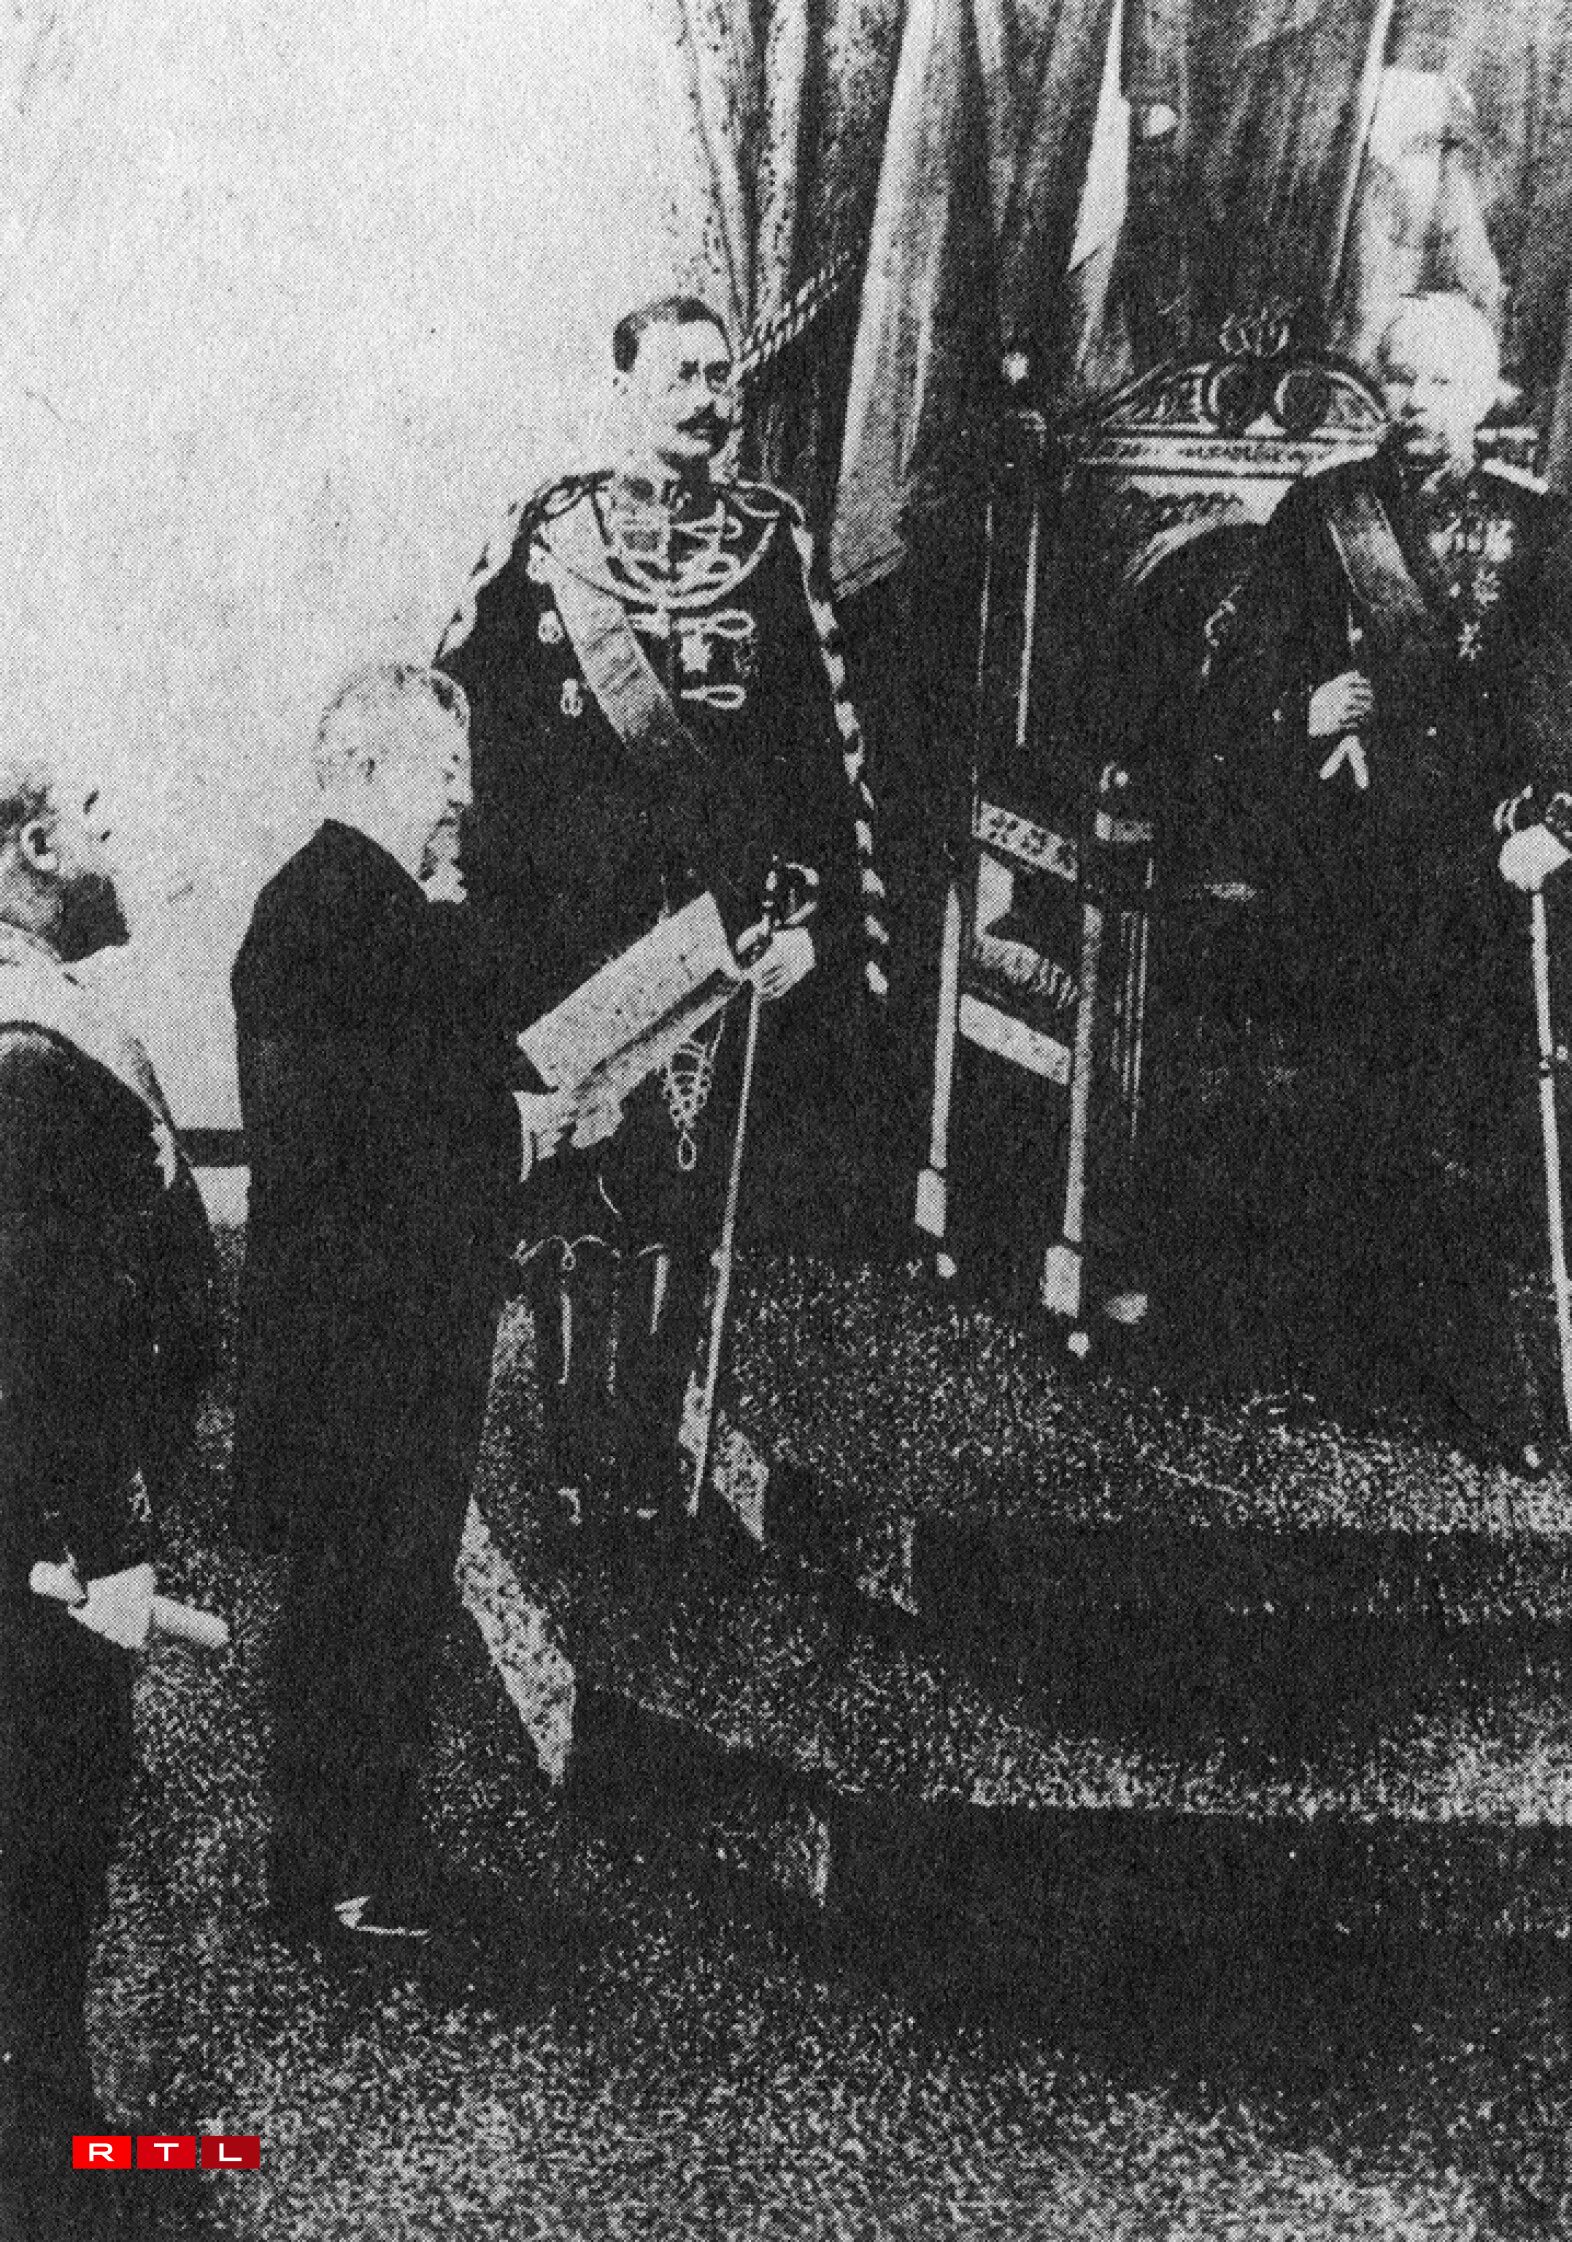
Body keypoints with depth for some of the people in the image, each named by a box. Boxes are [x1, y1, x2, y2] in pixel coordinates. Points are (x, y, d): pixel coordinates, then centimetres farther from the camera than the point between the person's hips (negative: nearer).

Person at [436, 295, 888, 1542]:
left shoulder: (773, 543, 9)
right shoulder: (550, 538, 7)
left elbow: (825, 751, 7)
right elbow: (455, 712, 6)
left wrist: (822, 921, 0)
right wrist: (478, 901, 1)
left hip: (719, 915, 1)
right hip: (566, 915, -1)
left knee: (686, 1198, 1)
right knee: (578, 1194, 0)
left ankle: (654, 1455, 13)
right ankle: (576, 1457, 12)